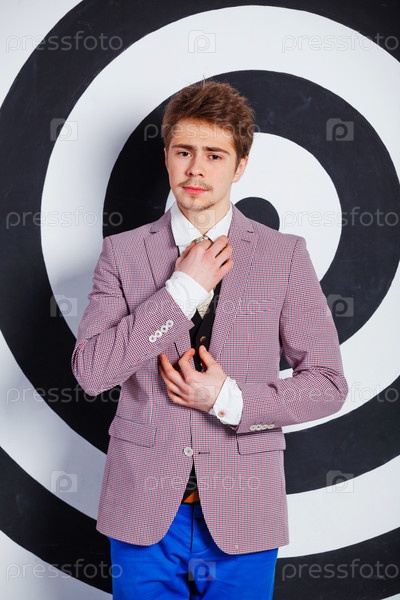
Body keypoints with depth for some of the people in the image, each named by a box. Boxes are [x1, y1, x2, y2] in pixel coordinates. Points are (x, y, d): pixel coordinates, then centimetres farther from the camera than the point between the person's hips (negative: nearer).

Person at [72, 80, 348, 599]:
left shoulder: (285, 256, 0)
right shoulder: (123, 253, 2)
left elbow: (327, 385, 0)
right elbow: (90, 370, -10)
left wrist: (231, 399, -13)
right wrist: (183, 288, -13)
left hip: (242, 516, 0)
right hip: (144, 514, 0)